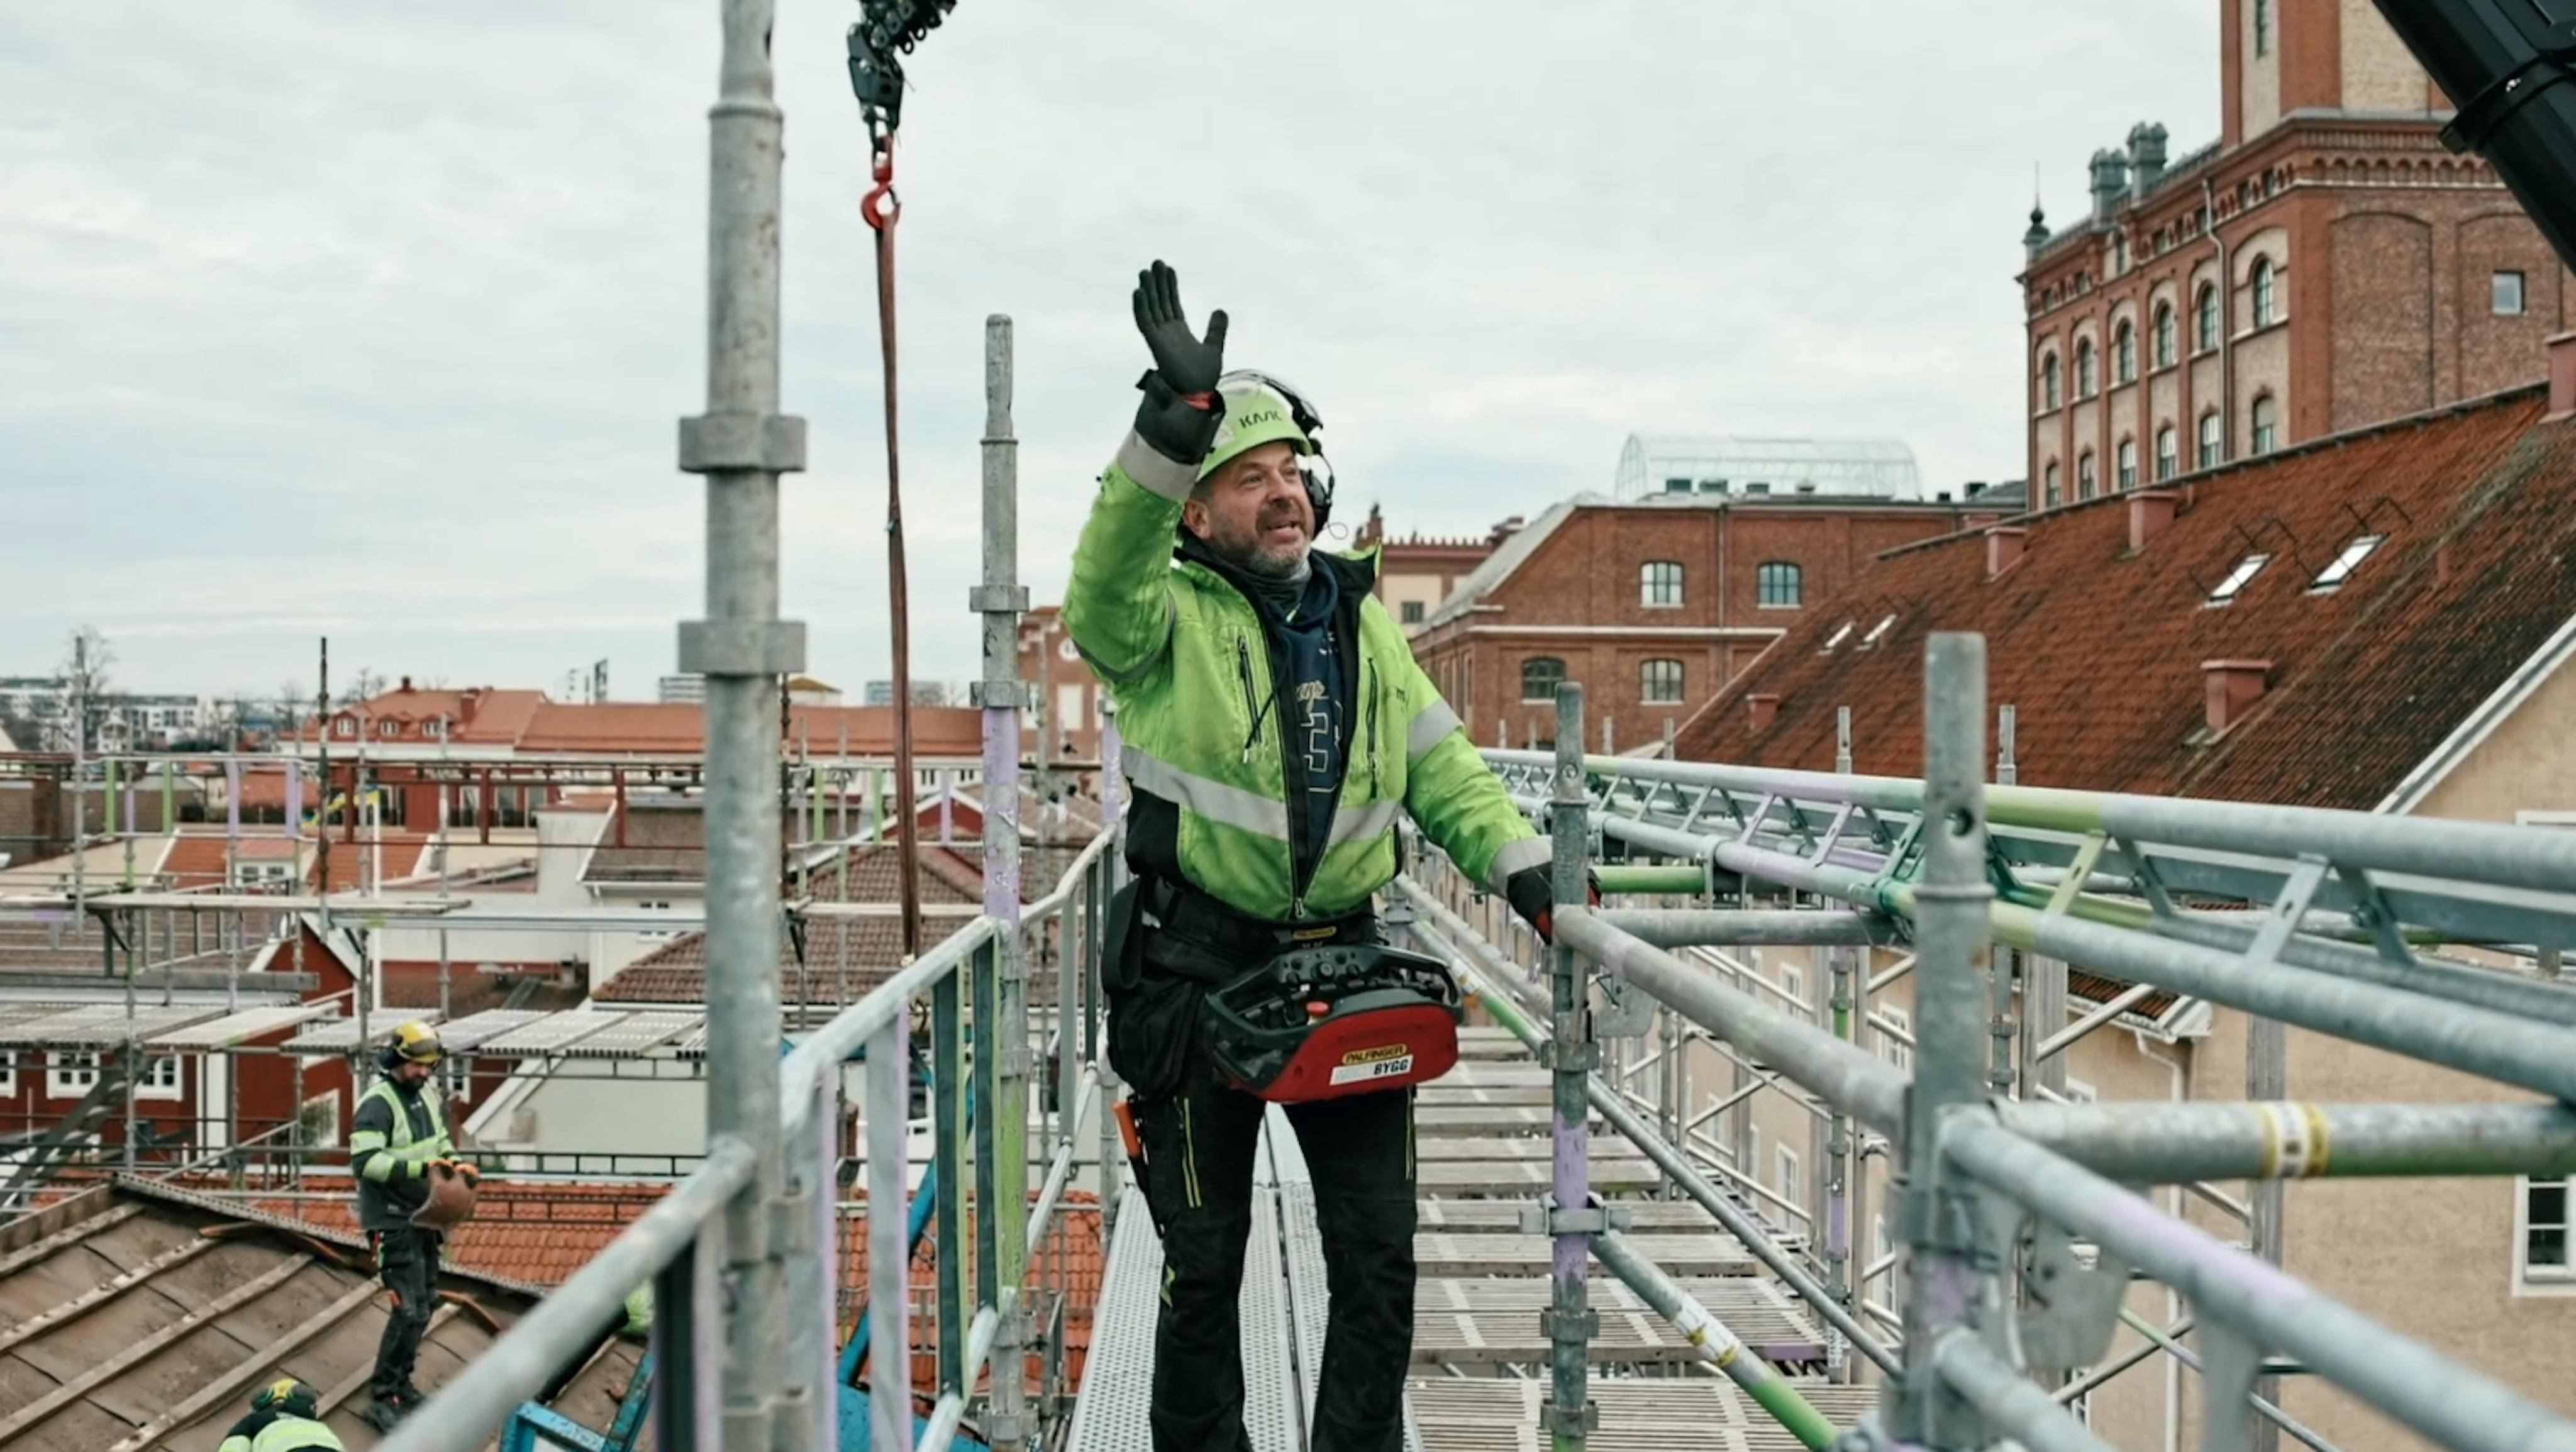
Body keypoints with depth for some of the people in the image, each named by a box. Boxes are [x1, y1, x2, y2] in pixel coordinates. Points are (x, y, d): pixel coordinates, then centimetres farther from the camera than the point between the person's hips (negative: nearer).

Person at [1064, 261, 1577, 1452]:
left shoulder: (1365, 624, 13)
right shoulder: (1168, 619, -4)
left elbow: (1442, 766, 13)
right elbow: (1106, 580, -28)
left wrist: (1521, 865, -3)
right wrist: (1176, 422, -41)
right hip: (1198, 972, -4)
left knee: (1378, 1255, 7)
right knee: (1203, 1261, 7)